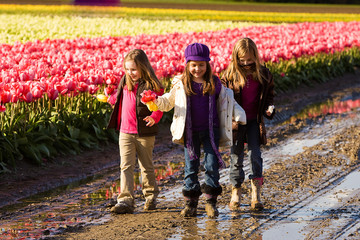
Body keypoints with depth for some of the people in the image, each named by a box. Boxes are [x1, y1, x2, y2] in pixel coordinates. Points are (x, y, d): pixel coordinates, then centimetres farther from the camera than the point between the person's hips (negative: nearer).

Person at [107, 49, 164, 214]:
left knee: (146, 167, 11)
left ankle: (151, 196, 29)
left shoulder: (152, 86, -12)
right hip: (125, 132, 4)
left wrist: (153, 118, -32)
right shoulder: (125, 81, 6)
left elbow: (159, 107, -15)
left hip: (145, 134, -4)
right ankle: (126, 201, -11)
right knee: (126, 166, -5)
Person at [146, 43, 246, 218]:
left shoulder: (214, 83, 3)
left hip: (211, 131, 0)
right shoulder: (181, 84, 0)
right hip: (190, 131, 0)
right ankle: (190, 203, 9)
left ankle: (211, 202, 6)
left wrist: (238, 115, 9)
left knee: (212, 164, -4)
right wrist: (157, 101, -9)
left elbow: (227, 101, 17)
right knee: (191, 166, 3)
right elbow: (168, 102, 10)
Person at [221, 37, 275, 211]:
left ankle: (256, 194, -3)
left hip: (254, 121, 1)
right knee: (236, 156, 6)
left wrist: (269, 107, -7)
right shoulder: (231, 74, -5)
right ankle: (236, 192, 17)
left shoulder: (263, 74, 0)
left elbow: (269, 94, 14)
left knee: (255, 154, -5)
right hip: (236, 122, -1)